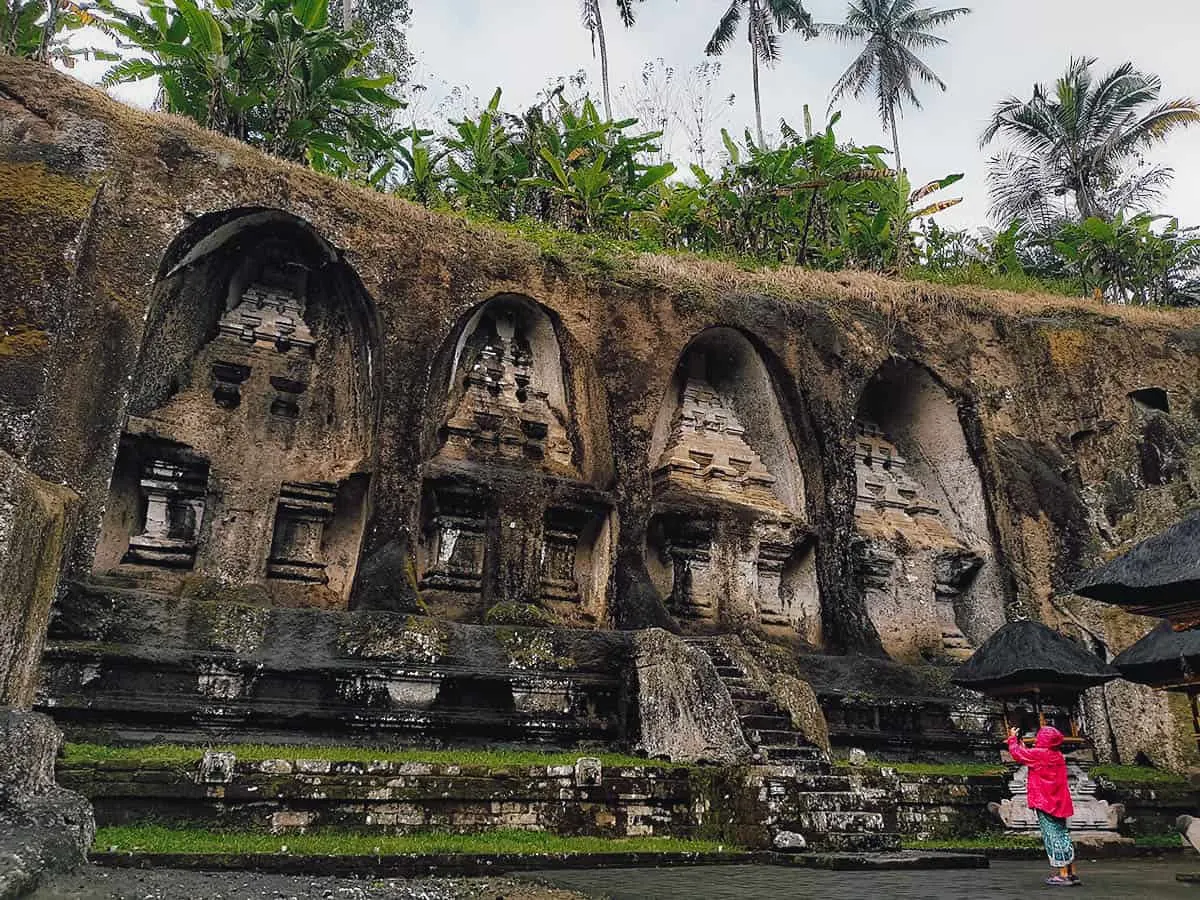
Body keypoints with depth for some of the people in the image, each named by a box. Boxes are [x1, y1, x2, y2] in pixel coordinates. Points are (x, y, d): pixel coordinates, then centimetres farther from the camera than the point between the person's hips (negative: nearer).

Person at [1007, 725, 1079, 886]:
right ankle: (1072, 873, 15)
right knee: (1062, 835, 12)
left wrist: (1013, 738, 12)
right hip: (1059, 803, 8)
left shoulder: (1038, 754, -13)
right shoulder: (1058, 756, 12)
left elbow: (1017, 752, -4)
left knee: (1053, 837, -5)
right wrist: (1023, 746, 24)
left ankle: (1063, 874, -5)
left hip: (1045, 804, -8)